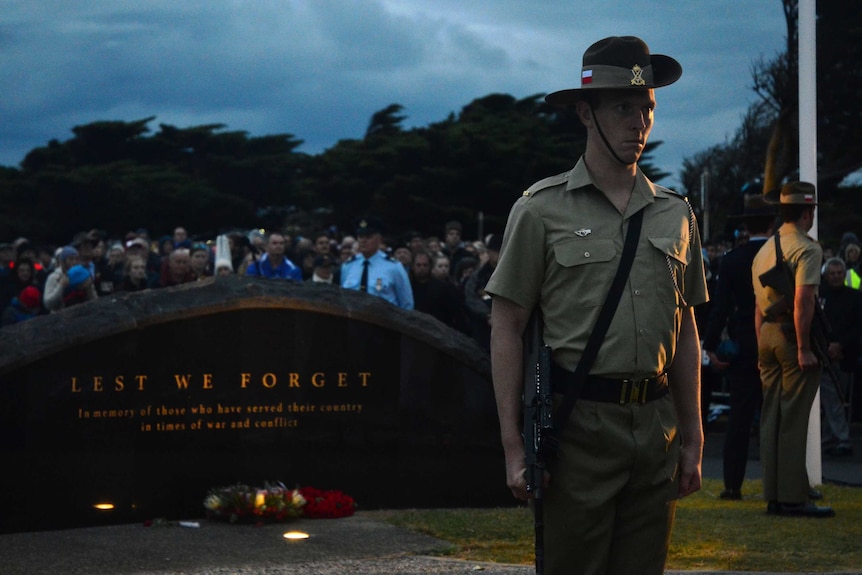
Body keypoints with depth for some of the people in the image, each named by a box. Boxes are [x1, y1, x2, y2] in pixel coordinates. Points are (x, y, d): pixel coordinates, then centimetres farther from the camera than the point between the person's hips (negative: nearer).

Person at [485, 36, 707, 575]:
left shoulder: (675, 214, 12)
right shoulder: (543, 209, -1)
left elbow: (685, 333, 16)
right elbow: (507, 329, -2)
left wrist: (693, 440, 13)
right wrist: (513, 444, -8)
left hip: (655, 424, 4)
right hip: (578, 424, -4)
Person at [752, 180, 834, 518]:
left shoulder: (764, 250, 16)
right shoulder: (807, 249, -10)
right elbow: (803, 301, -19)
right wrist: (804, 349, -19)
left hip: (767, 336, 8)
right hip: (792, 337, -8)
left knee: (771, 417, 9)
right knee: (794, 420, -6)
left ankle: (773, 496, 12)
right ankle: (793, 497, -5)